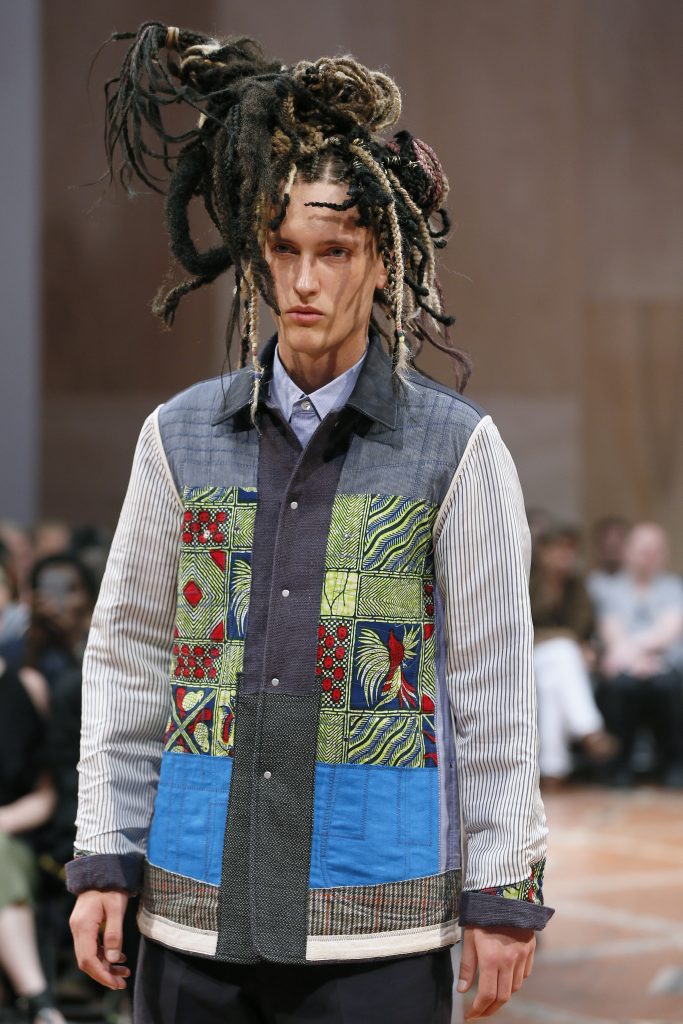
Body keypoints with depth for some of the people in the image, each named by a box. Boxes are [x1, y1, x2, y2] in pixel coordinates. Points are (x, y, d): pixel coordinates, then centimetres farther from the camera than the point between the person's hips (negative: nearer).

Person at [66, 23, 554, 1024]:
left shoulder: (456, 449, -1)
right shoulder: (181, 438, 6)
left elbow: (496, 684, 0)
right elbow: (125, 662, 10)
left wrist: (503, 893, -2)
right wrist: (103, 860, 5)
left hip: (378, 916, -2)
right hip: (196, 911, 3)